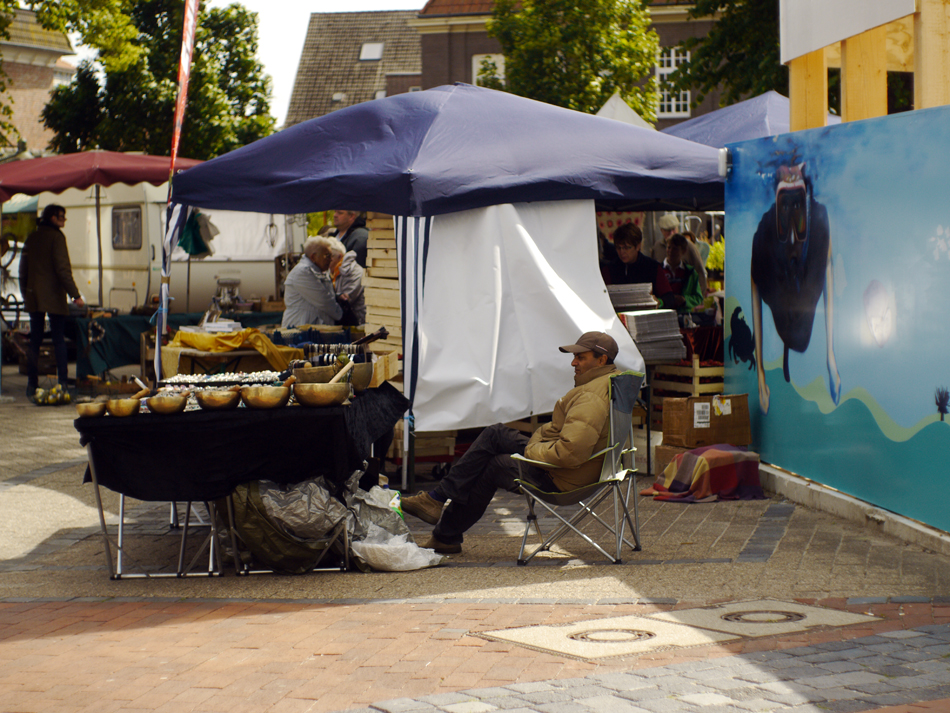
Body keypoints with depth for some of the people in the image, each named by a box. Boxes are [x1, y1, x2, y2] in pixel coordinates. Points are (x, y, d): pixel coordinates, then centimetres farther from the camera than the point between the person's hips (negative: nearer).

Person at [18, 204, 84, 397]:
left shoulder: (31, 238, 11)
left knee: (35, 341, 9)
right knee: (59, 340, -2)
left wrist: (26, 295, 22)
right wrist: (75, 295, -14)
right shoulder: (56, 237, -8)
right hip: (53, 298, -6)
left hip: (34, 298, 6)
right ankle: (63, 383, -6)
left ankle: (32, 384, 7)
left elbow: (23, 271, 14)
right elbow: (63, 269, -15)